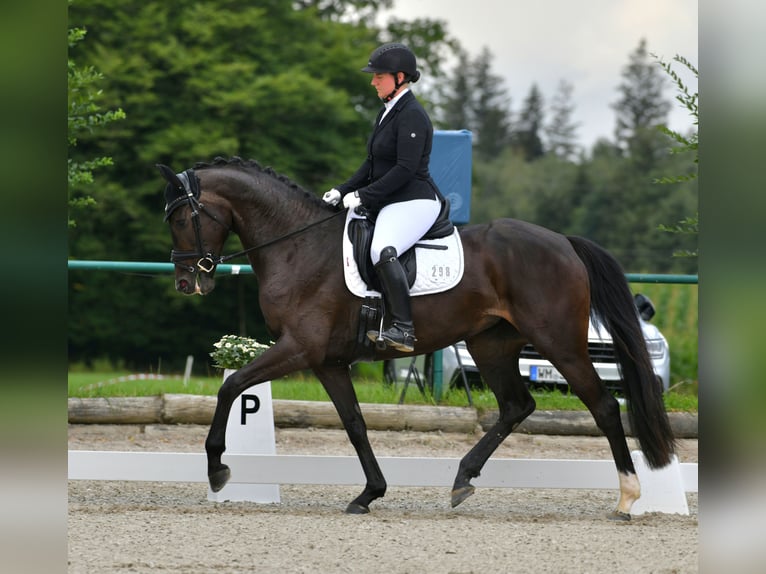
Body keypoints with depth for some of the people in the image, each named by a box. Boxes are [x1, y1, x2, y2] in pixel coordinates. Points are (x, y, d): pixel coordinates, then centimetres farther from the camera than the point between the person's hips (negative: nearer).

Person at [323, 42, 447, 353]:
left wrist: (363, 195, -20)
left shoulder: (412, 116, -14)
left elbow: (405, 169, -21)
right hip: (389, 202, 12)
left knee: (382, 251, -35)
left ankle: (403, 329, -39)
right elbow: (373, 163, 19)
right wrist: (343, 191, 7)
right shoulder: (388, 111, 17)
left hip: (414, 202, -11)